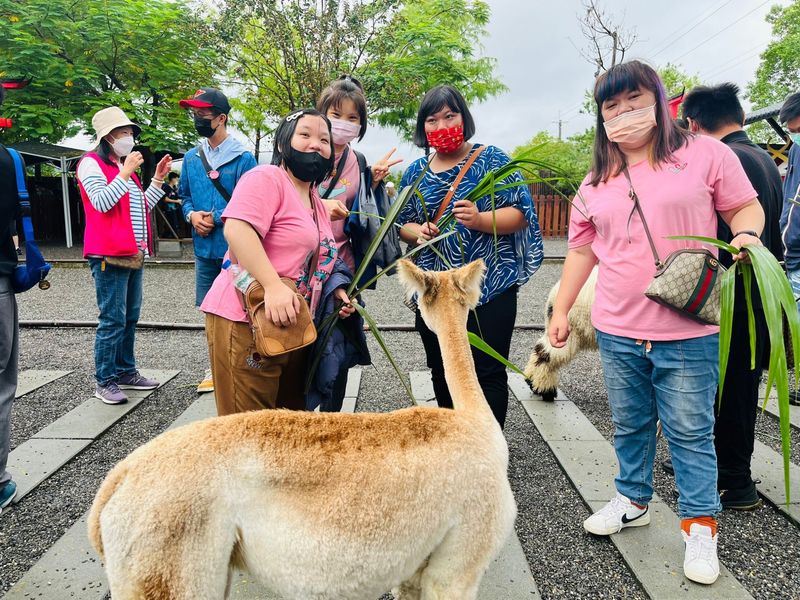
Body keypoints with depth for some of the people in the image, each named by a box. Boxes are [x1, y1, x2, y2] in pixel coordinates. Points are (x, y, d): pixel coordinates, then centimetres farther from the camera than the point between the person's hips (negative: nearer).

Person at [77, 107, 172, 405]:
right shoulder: (91, 163, -4)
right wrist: (125, 173, -18)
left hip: (133, 252, 9)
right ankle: (104, 381, -1)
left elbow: (143, 206, 20)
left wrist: (158, 178, 12)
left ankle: (126, 372, 21)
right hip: (109, 254, -9)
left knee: (130, 317, 12)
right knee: (113, 319, -8)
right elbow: (101, 202, -17)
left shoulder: (125, 165, 20)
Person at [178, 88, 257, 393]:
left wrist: (216, 218, -14)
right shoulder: (191, 157, 10)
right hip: (204, 248, 6)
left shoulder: (243, 158, -8)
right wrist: (192, 215, -2)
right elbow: (184, 195, 19)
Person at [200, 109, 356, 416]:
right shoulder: (265, 178, -9)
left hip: (292, 326, 9)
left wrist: (335, 290, 13)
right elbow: (237, 229, -25)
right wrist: (273, 286, -33)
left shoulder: (317, 201, 19)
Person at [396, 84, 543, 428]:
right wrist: (418, 231, -8)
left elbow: (521, 213, -7)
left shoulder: (491, 159, -2)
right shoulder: (416, 172, 11)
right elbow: (403, 224, 16)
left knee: (487, 373, -1)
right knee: (442, 372, 15)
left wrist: (480, 219, -25)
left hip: (490, 287, -5)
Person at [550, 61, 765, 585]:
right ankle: (634, 500, 36)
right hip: (617, 331, 4)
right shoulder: (596, 181, 9)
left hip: (689, 333, -3)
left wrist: (747, 233, -18)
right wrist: (561, 309, 13)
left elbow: (746, 206, 5)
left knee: (690, 432, 6)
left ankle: (700, 524, 23)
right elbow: (582, 250, 14)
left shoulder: (705, 153, -2)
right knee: (630, 425, 17)